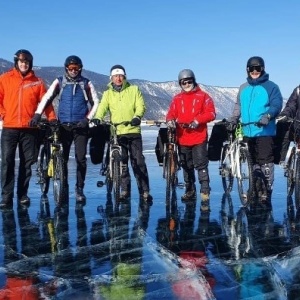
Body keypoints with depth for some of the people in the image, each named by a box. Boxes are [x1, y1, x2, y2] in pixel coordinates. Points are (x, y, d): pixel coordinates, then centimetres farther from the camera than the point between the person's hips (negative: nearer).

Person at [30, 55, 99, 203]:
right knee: (62, 158, 1)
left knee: (81, 158, -4)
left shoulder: (86, 83, 6)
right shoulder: (59, 82, 7)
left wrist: (88, 118, -4)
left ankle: (79, 189, 8)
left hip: (81, 126, -1)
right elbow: (47, 98, -1)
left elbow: (95, 102, 8)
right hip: (63, 125, 1)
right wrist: (38, 113, -14)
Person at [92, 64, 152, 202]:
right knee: (121, 164, 6)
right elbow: (102, 107, -3)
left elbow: (141, 106, -1)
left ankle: (145, 191, 2)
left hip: (133, 131, -2)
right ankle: (125, 190, 16)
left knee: (138, 162, -4)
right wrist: (97, 118, -24)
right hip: (116, 133, 2)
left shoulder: (134, 89, 9)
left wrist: (137, 116, -22)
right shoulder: (107, 93, 12)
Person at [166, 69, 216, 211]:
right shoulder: (177, 99, 11)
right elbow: (171, 113, 6)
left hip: (199, 138, -4)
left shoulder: (203, 96, 1)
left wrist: (198, 120, -20)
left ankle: (205, 194, -7)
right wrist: (170, 120, -17)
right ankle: (190, 191, 28)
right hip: (182, 138, 4)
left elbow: (211, 113, -6)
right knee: (186, 166, 15)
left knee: (201, 165, -8)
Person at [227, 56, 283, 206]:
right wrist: (233, 120, 5)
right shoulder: (243, 88, 17)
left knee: (265, 161, -9)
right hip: (248, 131, 6)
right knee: (253, 161, 13)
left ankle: (267, 191, -5)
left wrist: (268, 116, -27)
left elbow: (277, 105, -10)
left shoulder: (271, 86, 0)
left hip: (265, 131, -5)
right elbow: (238, 106, 20)